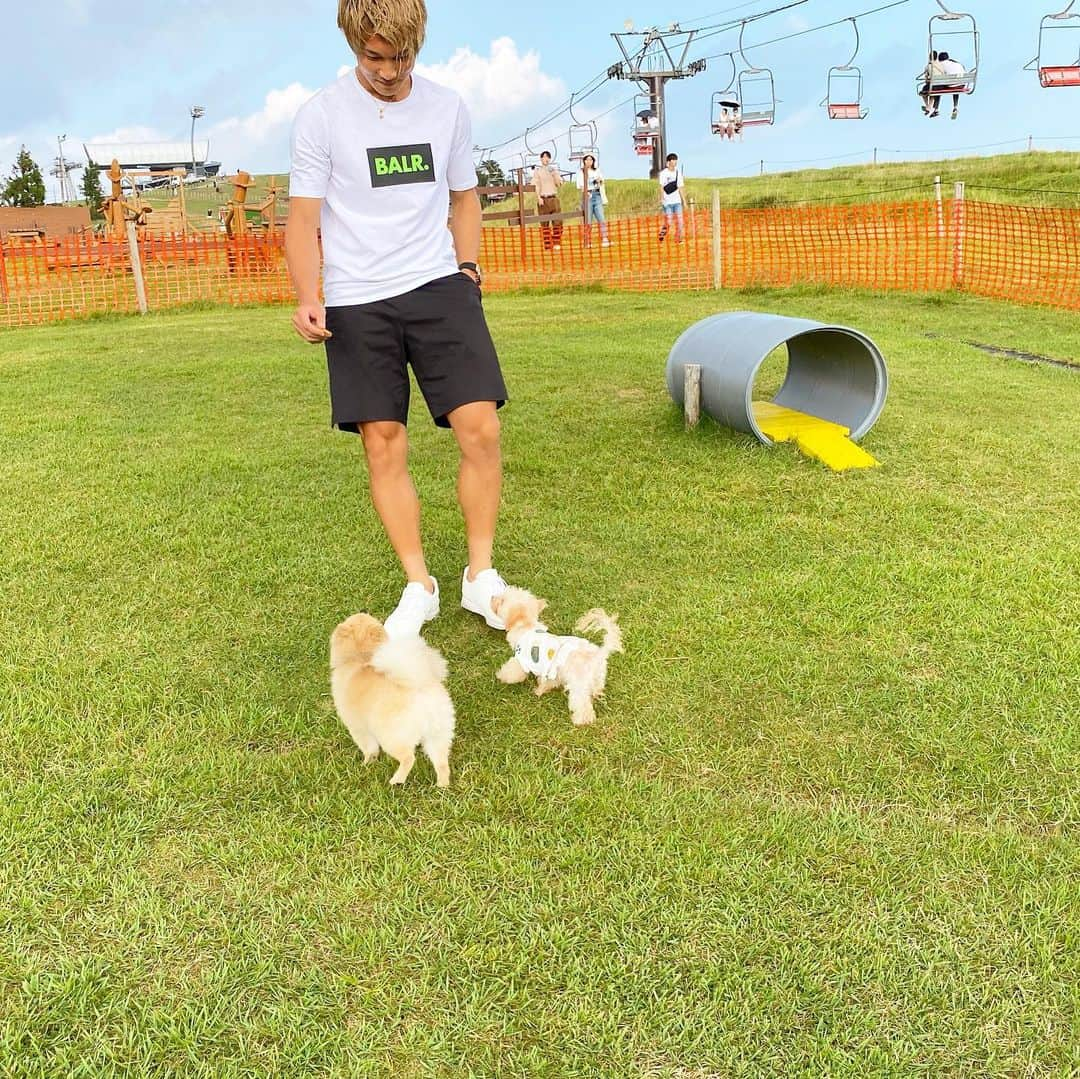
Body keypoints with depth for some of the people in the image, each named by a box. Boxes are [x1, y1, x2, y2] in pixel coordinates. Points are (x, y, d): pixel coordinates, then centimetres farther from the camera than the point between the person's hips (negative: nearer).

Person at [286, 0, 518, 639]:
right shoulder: (321, 116, 0)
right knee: (384, 445, 0)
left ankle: (481, 576, 6)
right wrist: (308, 298, -15)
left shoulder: (448, 108, 9)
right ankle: (419, 587, 13)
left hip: (440, 287, 2)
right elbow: (304, 219, 0)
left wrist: (467, 268, 7)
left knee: (481, 429, -10)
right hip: (357, 303, -1)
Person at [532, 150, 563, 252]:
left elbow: (559, 184, 9)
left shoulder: (554, 170, 14)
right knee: (544, 224, -1)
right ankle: (547, 246, 1)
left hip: (554, 198, 3)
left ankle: (556, 244, 3)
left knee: (558, 221, -3)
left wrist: (555, 175, -6)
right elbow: (536, 185, -3)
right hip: (543, 199, -3)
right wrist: (539, 197, -14)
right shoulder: (537, 171, 4)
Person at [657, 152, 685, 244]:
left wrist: (684, 200, 12)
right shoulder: (663, 173, -3)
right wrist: (662, 199, -17)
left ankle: (678, 239, 5)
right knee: (667, 221, -7)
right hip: (667, 202, -4)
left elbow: (680, 187, 15)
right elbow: (661, 187, -7)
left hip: (677, 201, 4)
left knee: (679, 220, -4)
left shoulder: (678, 172, 11)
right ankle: (661, 237, 13)